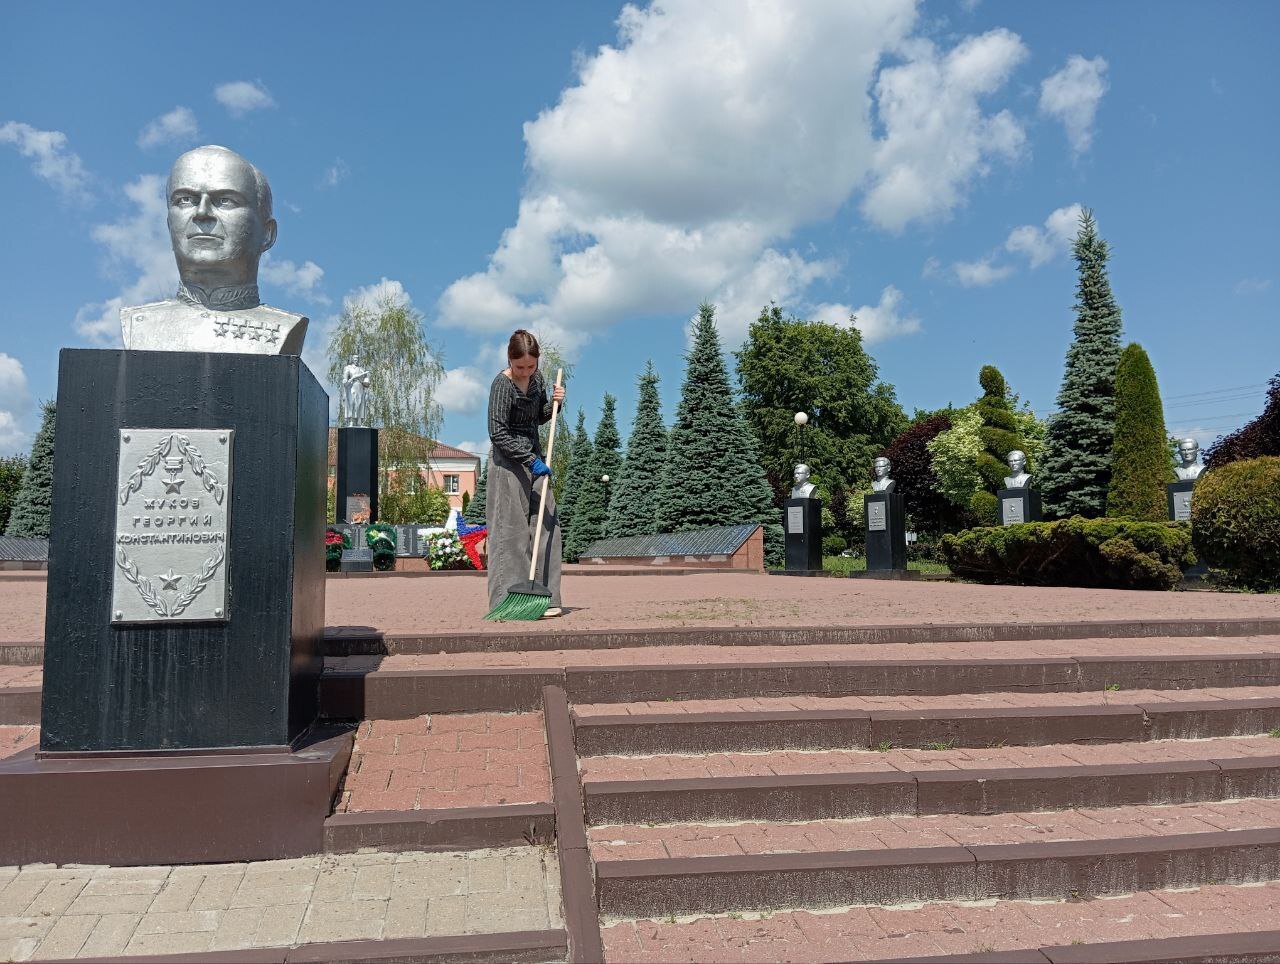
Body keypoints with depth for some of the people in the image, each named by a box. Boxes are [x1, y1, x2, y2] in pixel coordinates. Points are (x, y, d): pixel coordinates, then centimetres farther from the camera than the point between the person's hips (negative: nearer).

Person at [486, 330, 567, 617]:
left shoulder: (537, 379, 7)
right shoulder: (502, 384, -15)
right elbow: (498, 433, -19)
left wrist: (554, 403, 1)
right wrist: (530, 459, -22)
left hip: (535, 459, 8)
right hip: (509, 463, -7)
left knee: (546, 524, 5)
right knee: (510, 530, -6)